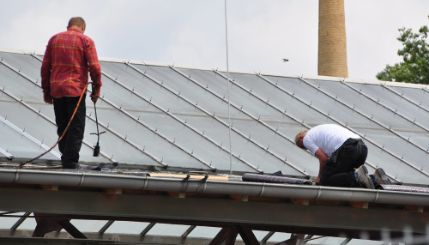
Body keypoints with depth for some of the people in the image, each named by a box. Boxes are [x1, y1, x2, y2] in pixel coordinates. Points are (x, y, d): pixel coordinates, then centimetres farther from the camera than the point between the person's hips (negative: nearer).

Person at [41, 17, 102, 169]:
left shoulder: (54, 39, 11)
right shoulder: (86, 41, -1)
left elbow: (45, 67, 10)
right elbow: (94, 67, -8)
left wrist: (46, 90, 15)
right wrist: (96, 88, 1)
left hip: (56, 90, 4)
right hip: (76, 90, -4)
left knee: (62, 127, 13)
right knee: (76, 128, -1)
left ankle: (65, 158, 15)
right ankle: (71, 161, -7)